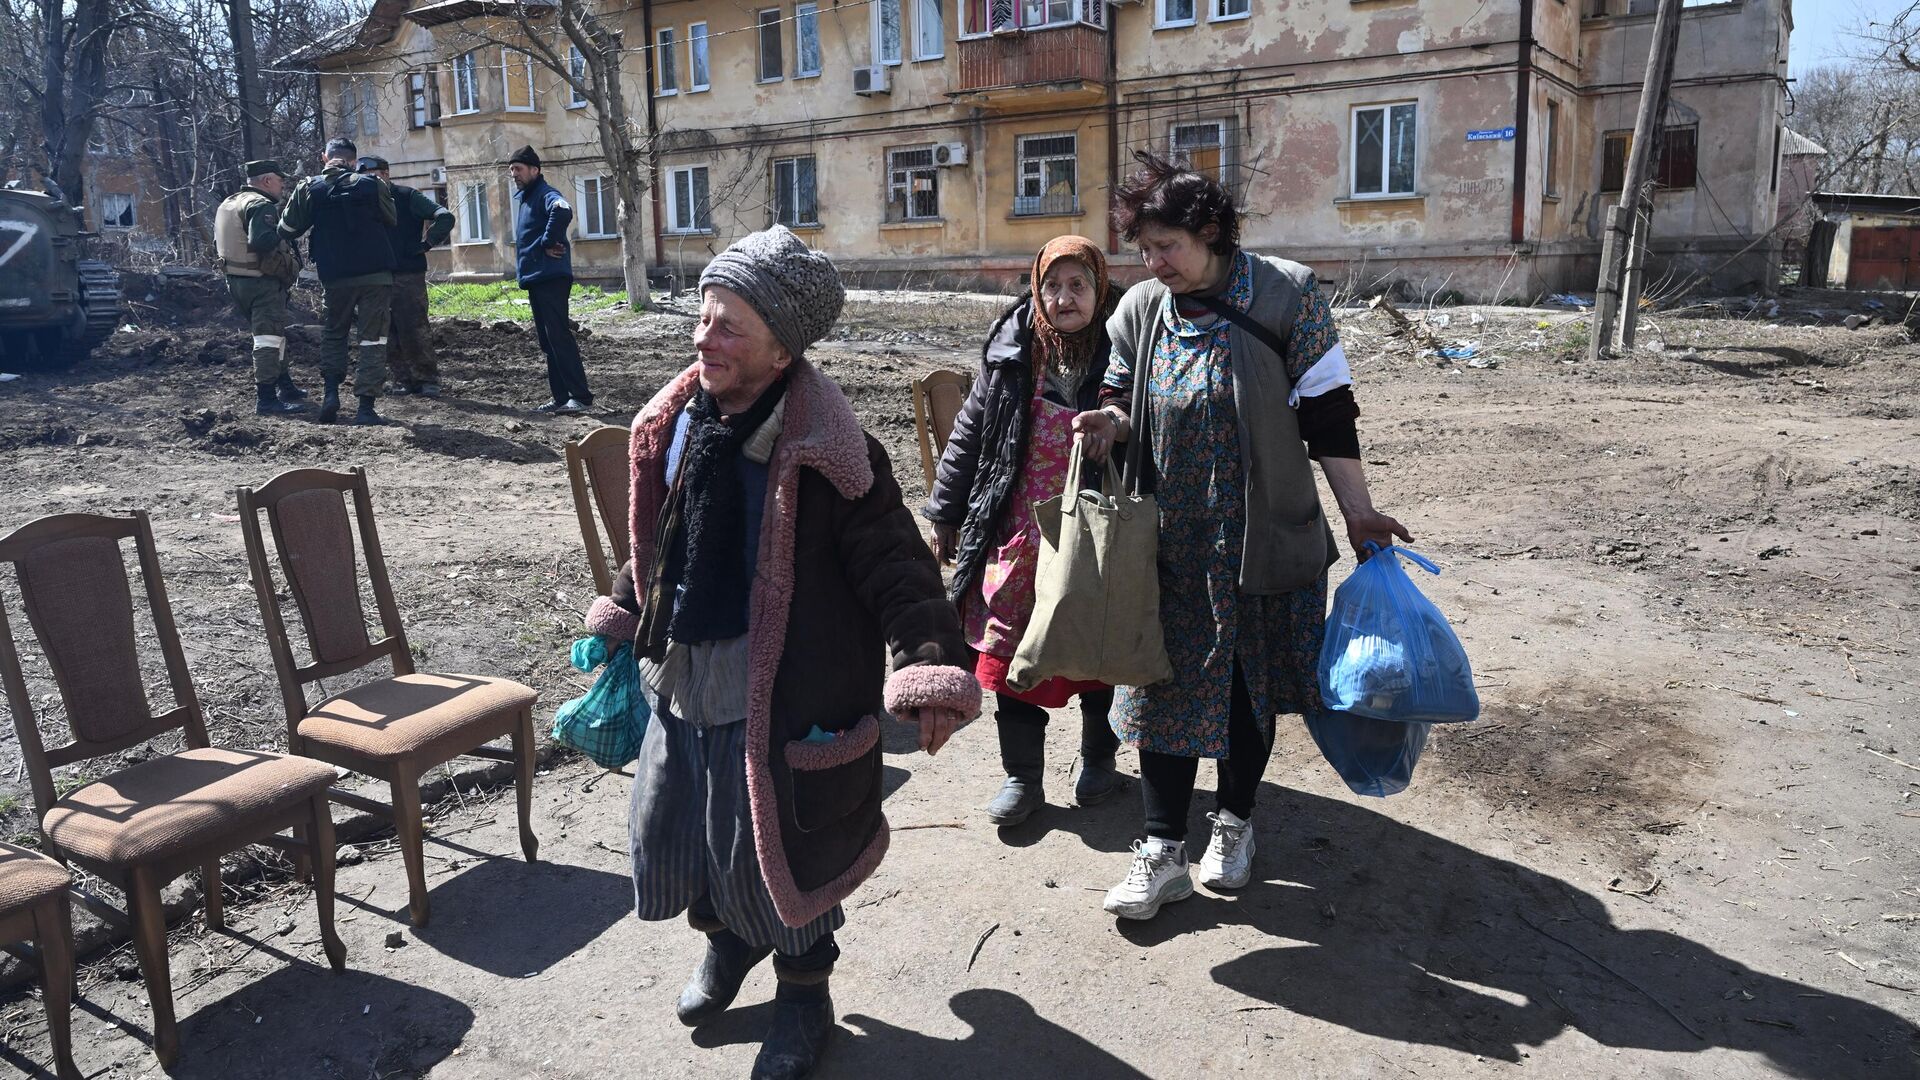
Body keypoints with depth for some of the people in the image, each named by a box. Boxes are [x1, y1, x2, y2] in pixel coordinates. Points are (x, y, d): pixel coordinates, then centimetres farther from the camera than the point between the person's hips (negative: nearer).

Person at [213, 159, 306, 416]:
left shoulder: (227, 204, 16)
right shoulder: (261, 206, -15)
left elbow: (218, 245, 20)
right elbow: (262, 242, -30)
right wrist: (283, 231, -13)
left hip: (235, 280, 10)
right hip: (262, 282, -10)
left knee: (274, 335, 22)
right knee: (269, 338, -10)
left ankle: (285, 387, 32)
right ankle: (267, 400, -13)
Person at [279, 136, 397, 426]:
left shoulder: (310, 188, 1)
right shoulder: (372, 185, -2)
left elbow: (288, 229, 7)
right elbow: (392, 221, 12)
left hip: (335, 277, 2)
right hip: (375, 273, -2)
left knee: (334, 333, 22)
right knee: (372, 339, 2)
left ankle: (331, 392, 9)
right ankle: (366, 407, -4)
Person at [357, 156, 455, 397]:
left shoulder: (408, 197, -3)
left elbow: (445, 217, -10)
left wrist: (425, 244, -9)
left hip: (407, 275, -5)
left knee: (414, 330, -7)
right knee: (387, 333, 4)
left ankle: (428, 379, 1)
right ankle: (402, 380, 10)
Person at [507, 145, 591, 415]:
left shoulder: (545, 194, -10)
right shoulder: (523, 197, 21)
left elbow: (562, 210, -33)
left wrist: (548, 243, -23)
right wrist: (527, 262, 16)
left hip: (550, 278, -10)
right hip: (535, 278, 10)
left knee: (559, 337, -13)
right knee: (549, 341, 10)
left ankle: (581, 397, -12)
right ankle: (561, 398, 13)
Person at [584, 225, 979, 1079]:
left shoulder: (823, 454, -21)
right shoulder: (676, 423, 0)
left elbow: (895, 564, -22)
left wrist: (926, 663, -34)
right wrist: (624, 619, 25)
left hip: (784, 703, -6)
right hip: (683, 687, 7)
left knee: (779, 851, 10)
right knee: (670, 832, 21)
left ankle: (803, 991, 40)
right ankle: (725, 937, 54)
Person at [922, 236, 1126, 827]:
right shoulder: (1012, 354, 0)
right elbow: (970, 434, 7)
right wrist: (946, 514, 8)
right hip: (1019, 534, 2)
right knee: (1011, 652, 6)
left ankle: (1098, 761, 36)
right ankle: (1021, 777, 22)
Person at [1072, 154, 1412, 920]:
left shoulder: (1286, 296, -9)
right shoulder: (1140, 311, 1)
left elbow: (1327, 415, -6)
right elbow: (1124, 397, 11)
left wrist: (1358, 513, -8)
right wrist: (1110, 421, -13)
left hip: (1263, 537, -2)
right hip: (1171, 540, 2)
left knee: (1251, 683, 12)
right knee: (1167, 682, 4)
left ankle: (1234, 822, 34)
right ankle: (1164, 850, 16)